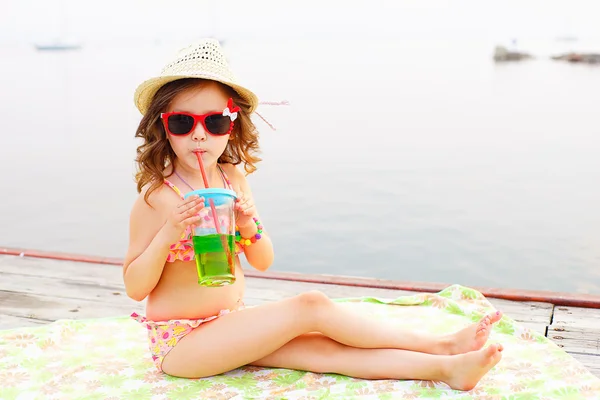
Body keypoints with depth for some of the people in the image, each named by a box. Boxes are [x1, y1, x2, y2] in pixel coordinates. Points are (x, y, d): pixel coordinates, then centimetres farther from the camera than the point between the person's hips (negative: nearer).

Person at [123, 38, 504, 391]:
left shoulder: (234, 179, 2)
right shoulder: (157, 196, -15)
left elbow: (263, 261, 6)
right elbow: (135, 287, -13)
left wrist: (249, 226, -15)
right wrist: (170, 232, -28)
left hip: (231, 324, 6)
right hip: (180, 344, -6)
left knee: (320, 346, -15)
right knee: (311, 306, -19)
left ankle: (445, 368, -17)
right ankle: (439, 344, -10)